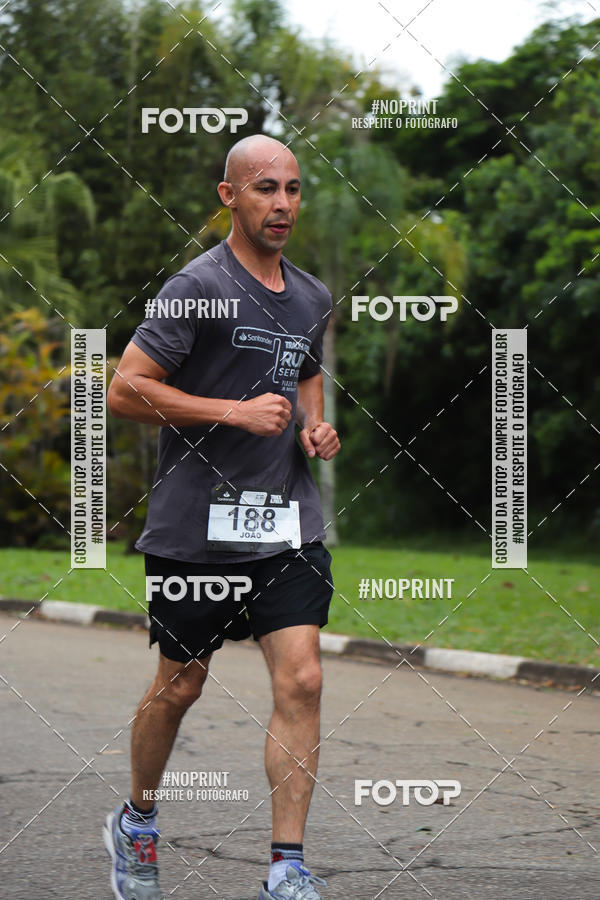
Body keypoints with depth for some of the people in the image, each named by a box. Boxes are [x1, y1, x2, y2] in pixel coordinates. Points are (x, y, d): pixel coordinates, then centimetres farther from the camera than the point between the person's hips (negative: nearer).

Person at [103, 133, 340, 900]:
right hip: (196, 526, -5)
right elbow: (125, 390, -14)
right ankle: (136, 823, 34)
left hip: (288, 526, 5)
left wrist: (314, 427, 9)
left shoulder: (312, 298, 11)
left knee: (301, 681, -8)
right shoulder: (199, 288, -11)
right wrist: (237, 412, -18)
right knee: (180, 685, 9)